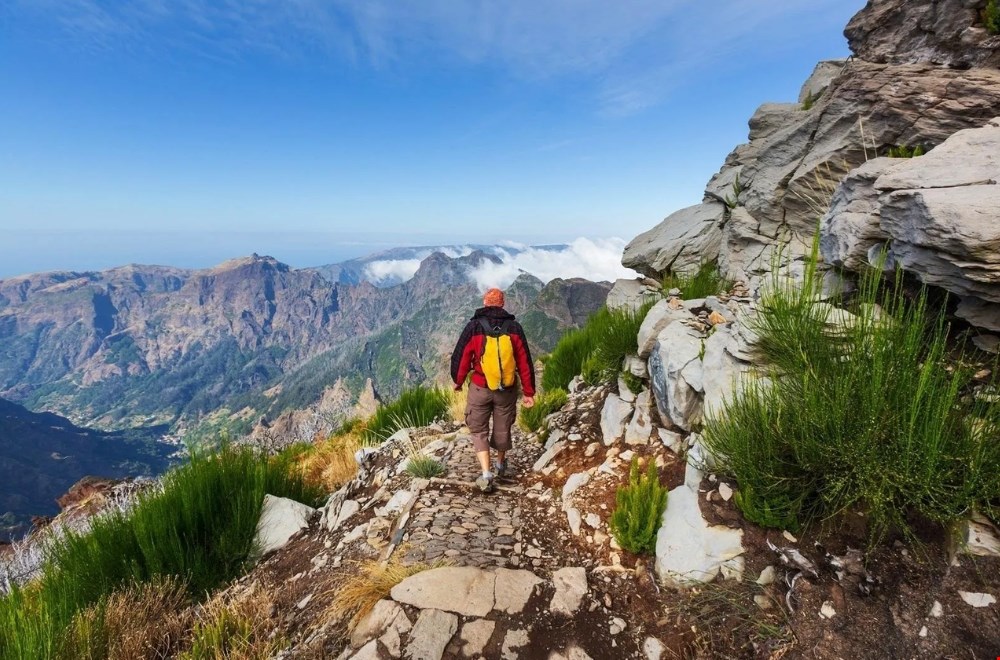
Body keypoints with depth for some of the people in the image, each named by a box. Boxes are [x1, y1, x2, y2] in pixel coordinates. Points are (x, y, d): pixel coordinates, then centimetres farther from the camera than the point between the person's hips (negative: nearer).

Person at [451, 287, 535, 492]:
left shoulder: (474, 326, -9)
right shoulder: (514, 327, -3)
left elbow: (461, 357, -4)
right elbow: (525, 362, -2)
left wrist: (457, 381, 14)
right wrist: (528, 392, 4)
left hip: (480, 388, -2)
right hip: (507, 389, 2)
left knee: (479, 430, 11)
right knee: (502, 429, 19)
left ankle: (486, 474, 0)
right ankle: (500, 465, 39)